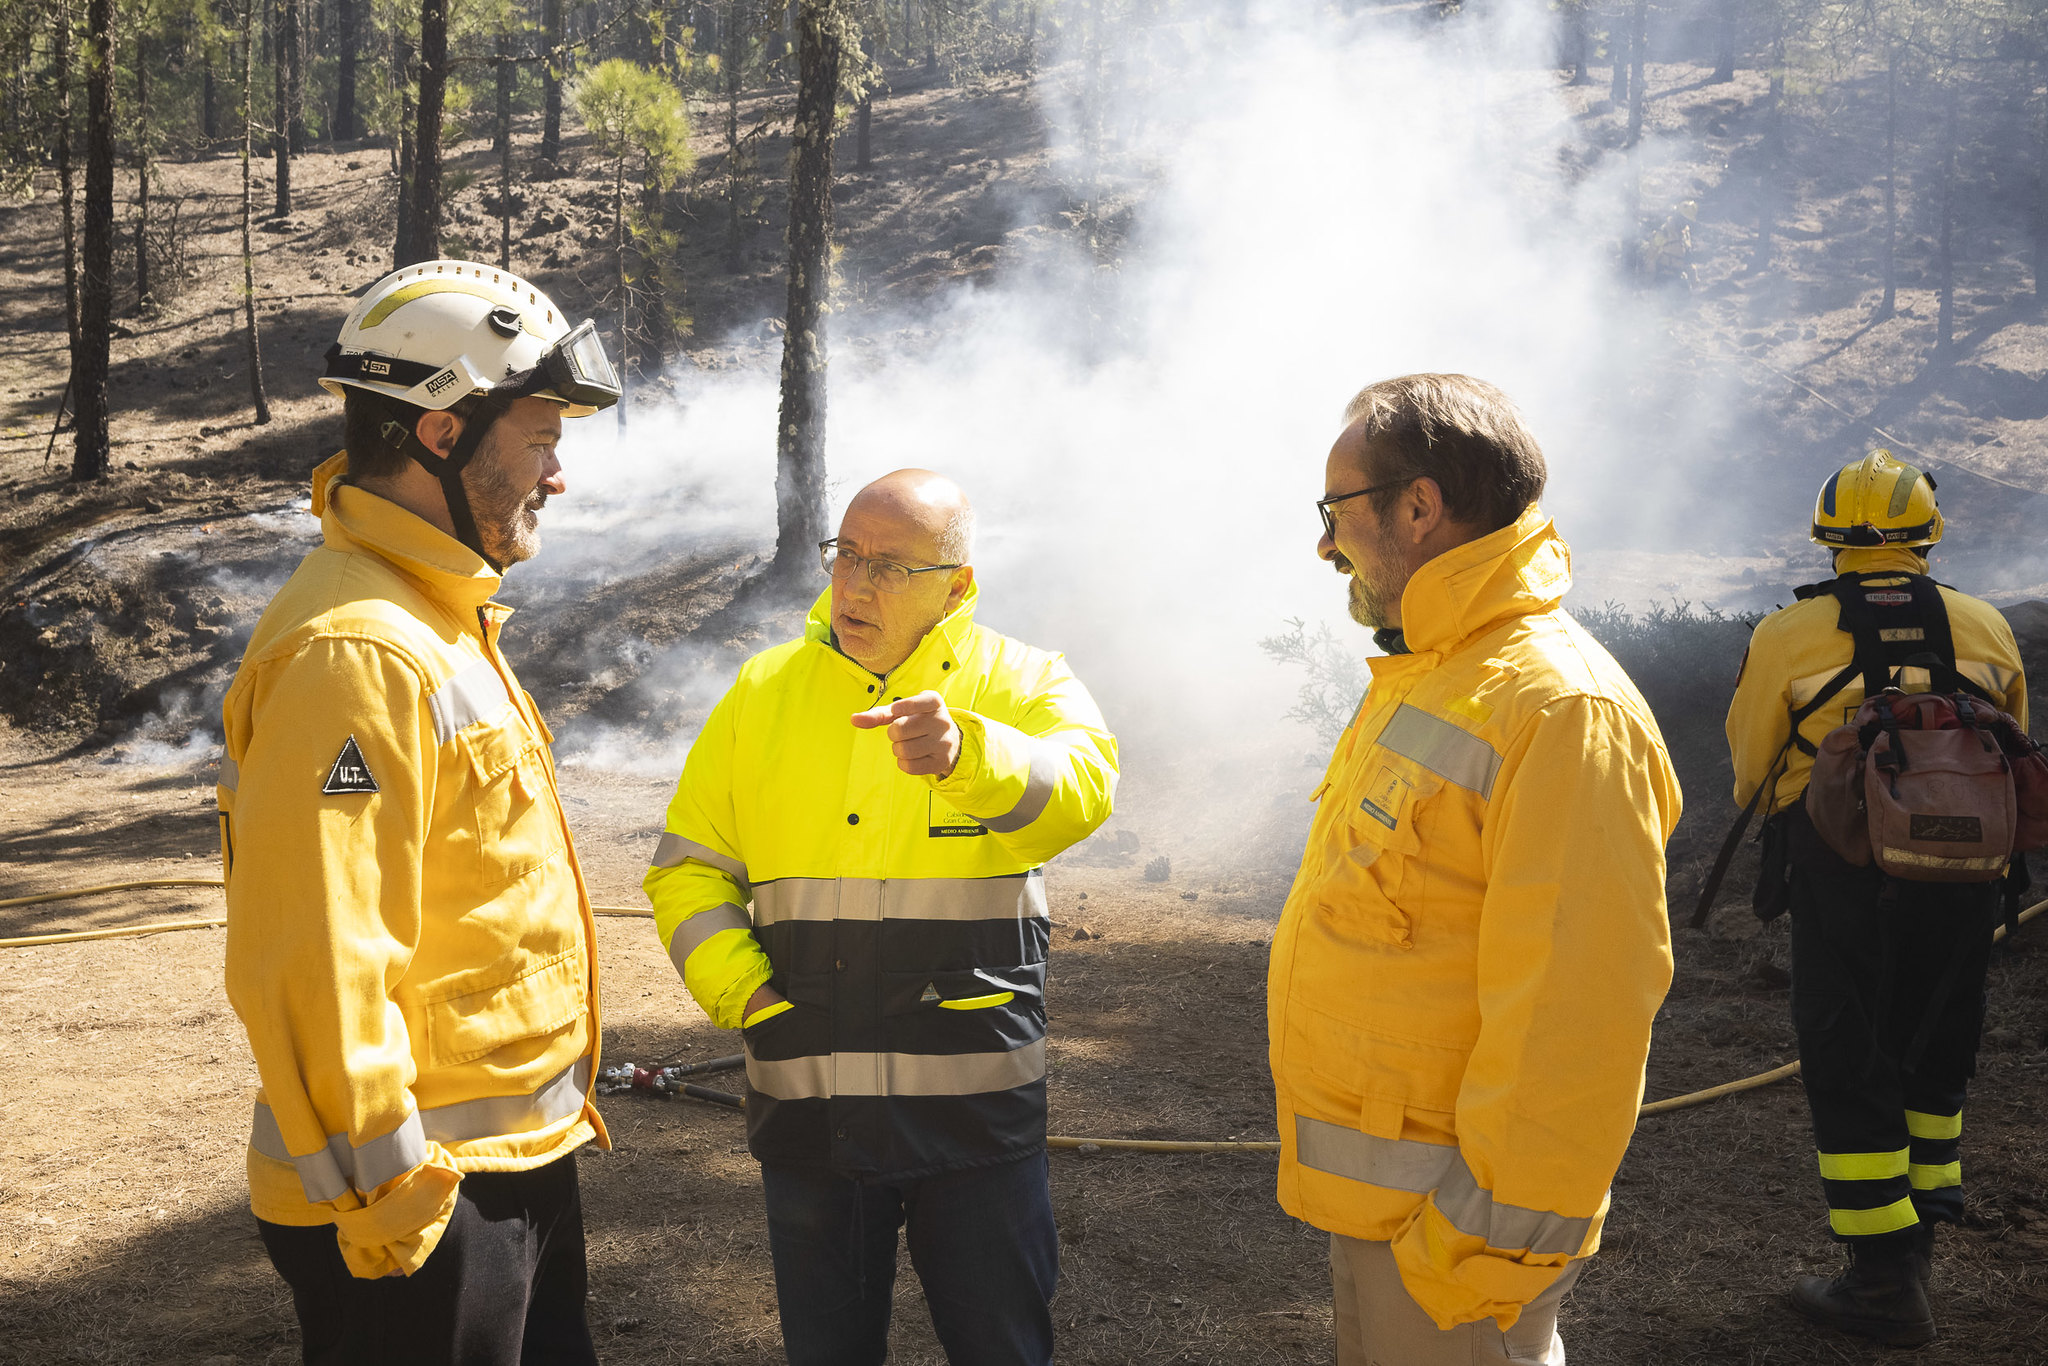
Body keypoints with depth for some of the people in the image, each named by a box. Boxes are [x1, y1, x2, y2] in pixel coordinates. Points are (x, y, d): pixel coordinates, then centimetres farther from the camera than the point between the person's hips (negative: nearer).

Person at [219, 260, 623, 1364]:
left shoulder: (441, 621, 12)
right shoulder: (354, 653, -22)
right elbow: (309, 968, -27)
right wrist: (387, 1201, -22)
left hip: (519, 1158, 10)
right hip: (422, 1202, -10)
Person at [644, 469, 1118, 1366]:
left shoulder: (1022, 683, -1)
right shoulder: (765, 693, 6)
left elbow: (1080, 787, -23)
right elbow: (687, 867, 10)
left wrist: (964, 752, -43)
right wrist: (744, 994, -6)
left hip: (976, 1112, -2)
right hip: (806, 1109, 2)